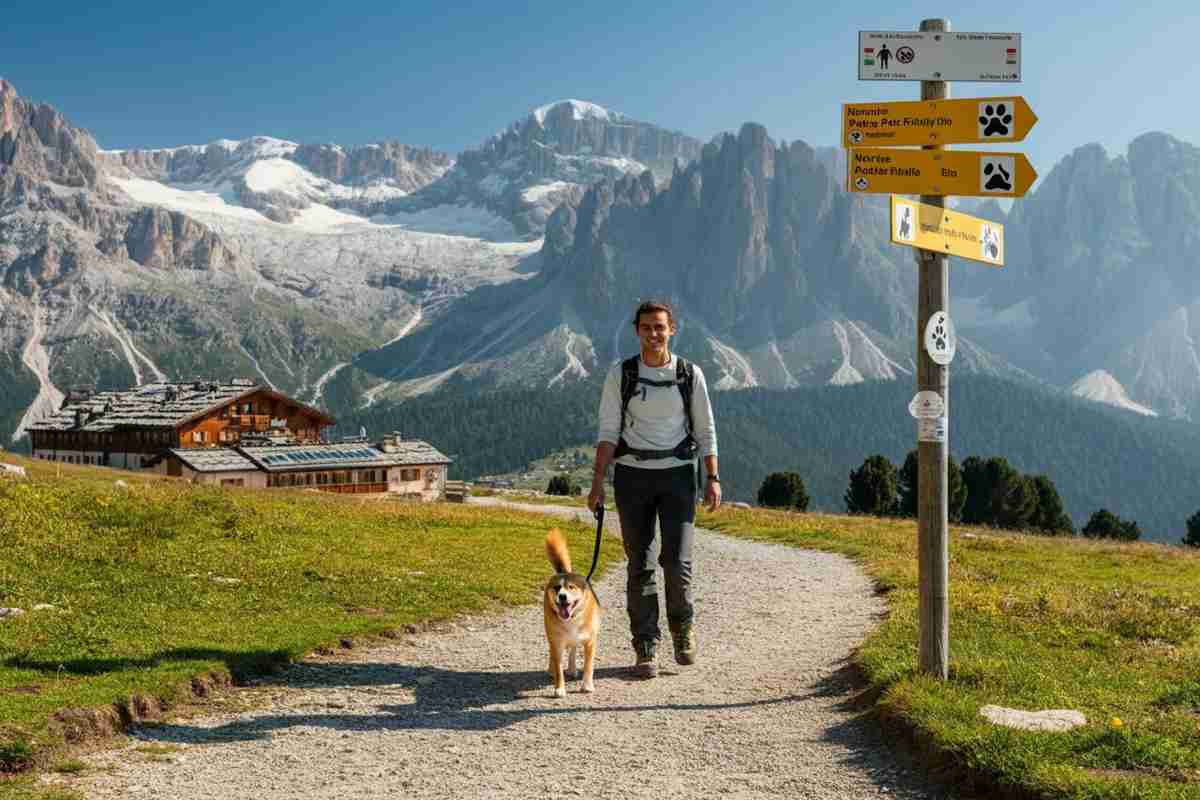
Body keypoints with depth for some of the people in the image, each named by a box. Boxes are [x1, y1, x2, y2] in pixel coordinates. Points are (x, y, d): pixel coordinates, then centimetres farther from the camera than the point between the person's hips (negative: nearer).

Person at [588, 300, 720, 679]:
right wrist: (598, 483, -10)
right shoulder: (620, 374, 0)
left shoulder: (690, 374, 1)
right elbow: (608, 432, -2)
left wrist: (713, 478, -4)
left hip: (677, 476, 0)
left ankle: (682, 626, 19)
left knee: (677, 561, -9)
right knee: (640, 564, 0)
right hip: (633, 476, 0)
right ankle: (646, 650, 9)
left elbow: (705, 431, 6)